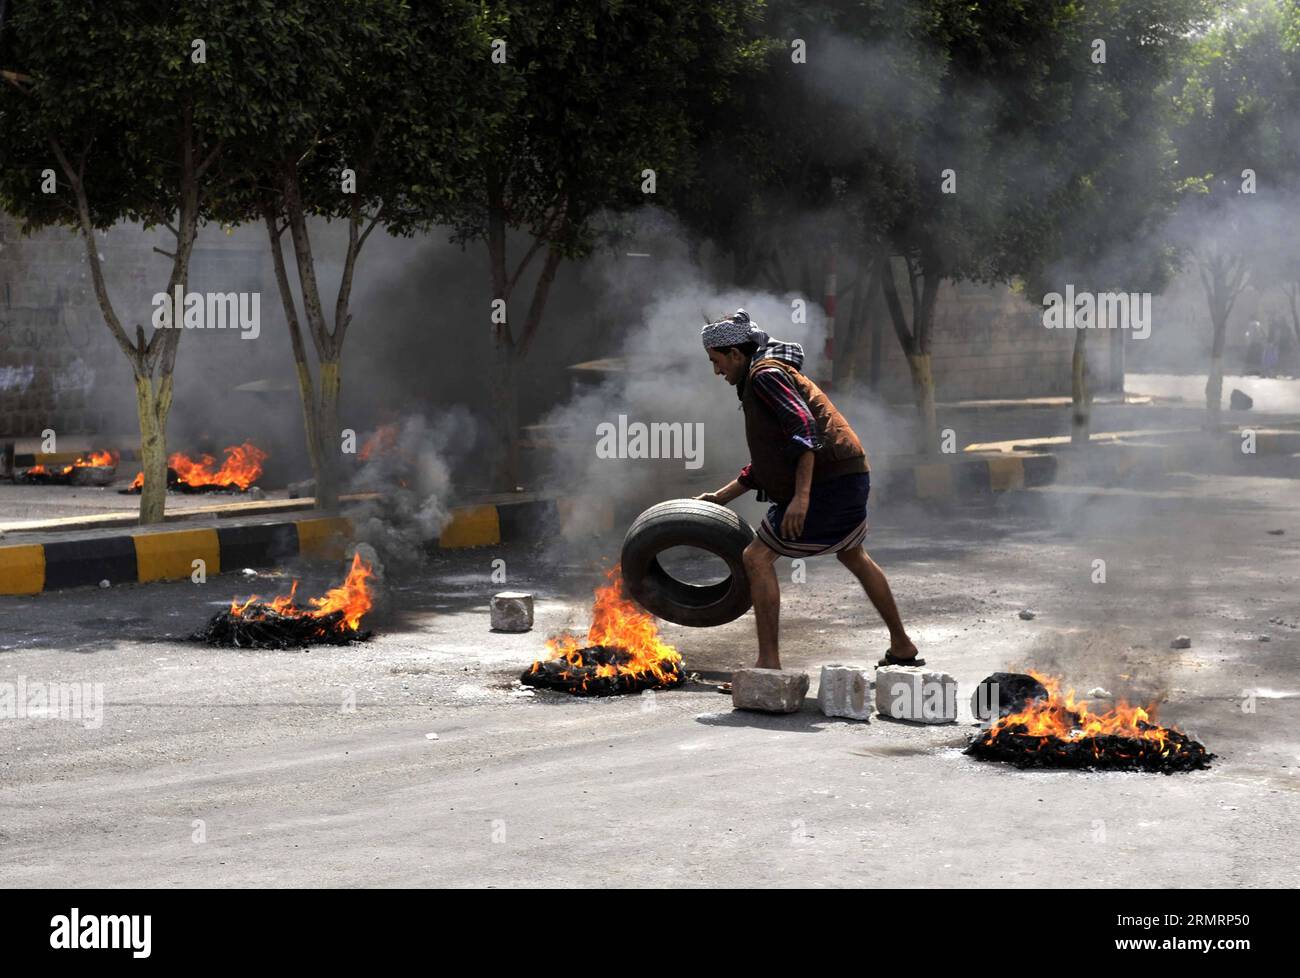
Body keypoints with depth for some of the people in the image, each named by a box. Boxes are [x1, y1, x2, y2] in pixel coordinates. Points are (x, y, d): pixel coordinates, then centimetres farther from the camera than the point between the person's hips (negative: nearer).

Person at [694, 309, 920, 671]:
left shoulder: (766, 374, -9)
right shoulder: (756, 383, 23)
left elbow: (804, 427, -23)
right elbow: (761, 467, 27)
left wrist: (801, 495, -29)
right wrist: (720, 497, 26)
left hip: (829, 482, -11)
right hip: (849, 478, 11)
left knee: (757, 557, -8)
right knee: (853, 557, 30)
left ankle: (769, 661, -10)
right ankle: (902, 646, 42)